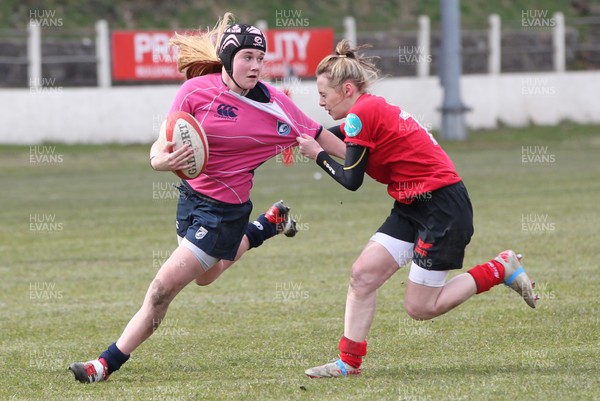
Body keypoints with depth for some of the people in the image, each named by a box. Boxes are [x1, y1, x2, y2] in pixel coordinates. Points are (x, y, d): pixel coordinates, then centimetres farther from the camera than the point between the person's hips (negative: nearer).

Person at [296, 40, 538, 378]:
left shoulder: (361, 115, -15)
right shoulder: (371, 110, 12)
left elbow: (351, 180, -11)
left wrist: (318, 155, 2)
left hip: (443, 207, -10)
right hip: (414, 207, 10)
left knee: (420, 308, -4)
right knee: (364, 273, -2)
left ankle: (500, 270, 7)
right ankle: (349, 362, 0)